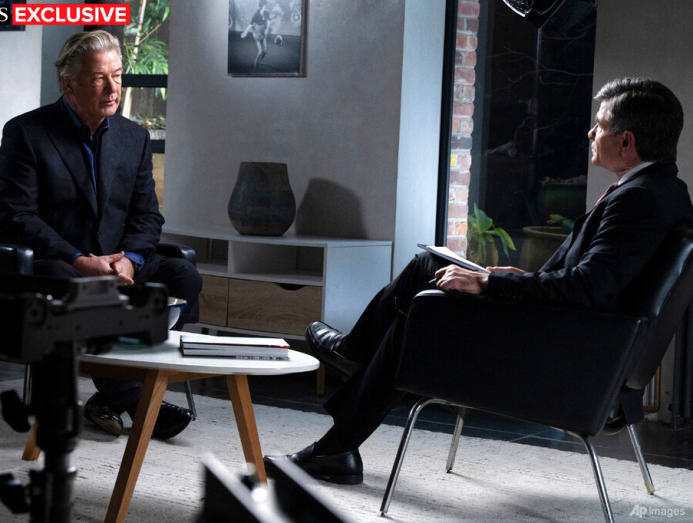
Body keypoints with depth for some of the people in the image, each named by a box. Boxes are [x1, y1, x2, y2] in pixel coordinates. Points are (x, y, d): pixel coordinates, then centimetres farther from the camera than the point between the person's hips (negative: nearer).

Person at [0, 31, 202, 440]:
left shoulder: (135, 137, 12)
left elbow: (147, 215, 9)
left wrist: (129, 260, -14)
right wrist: (79, 260, -21)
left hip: (118, 261, 5)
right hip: (56, 263, -4)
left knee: (184, 277, -22)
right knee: (67, 285, -39)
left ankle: (111, 398, -21)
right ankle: (130, 398, -30)